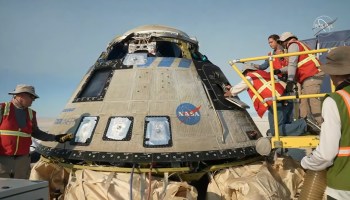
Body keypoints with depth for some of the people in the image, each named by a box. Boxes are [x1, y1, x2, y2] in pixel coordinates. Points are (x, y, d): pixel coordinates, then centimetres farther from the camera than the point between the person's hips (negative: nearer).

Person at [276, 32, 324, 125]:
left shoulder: (293, 44, 0)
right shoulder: (299, 45, 30)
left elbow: (292, 64, -16)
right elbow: (294, 65, 23)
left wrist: (290, 81, -24)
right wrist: (280, 70, 16)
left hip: (312, 76, -10)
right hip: (310, 77, 10)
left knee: (313, 102, -15)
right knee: (304, 102, 9)